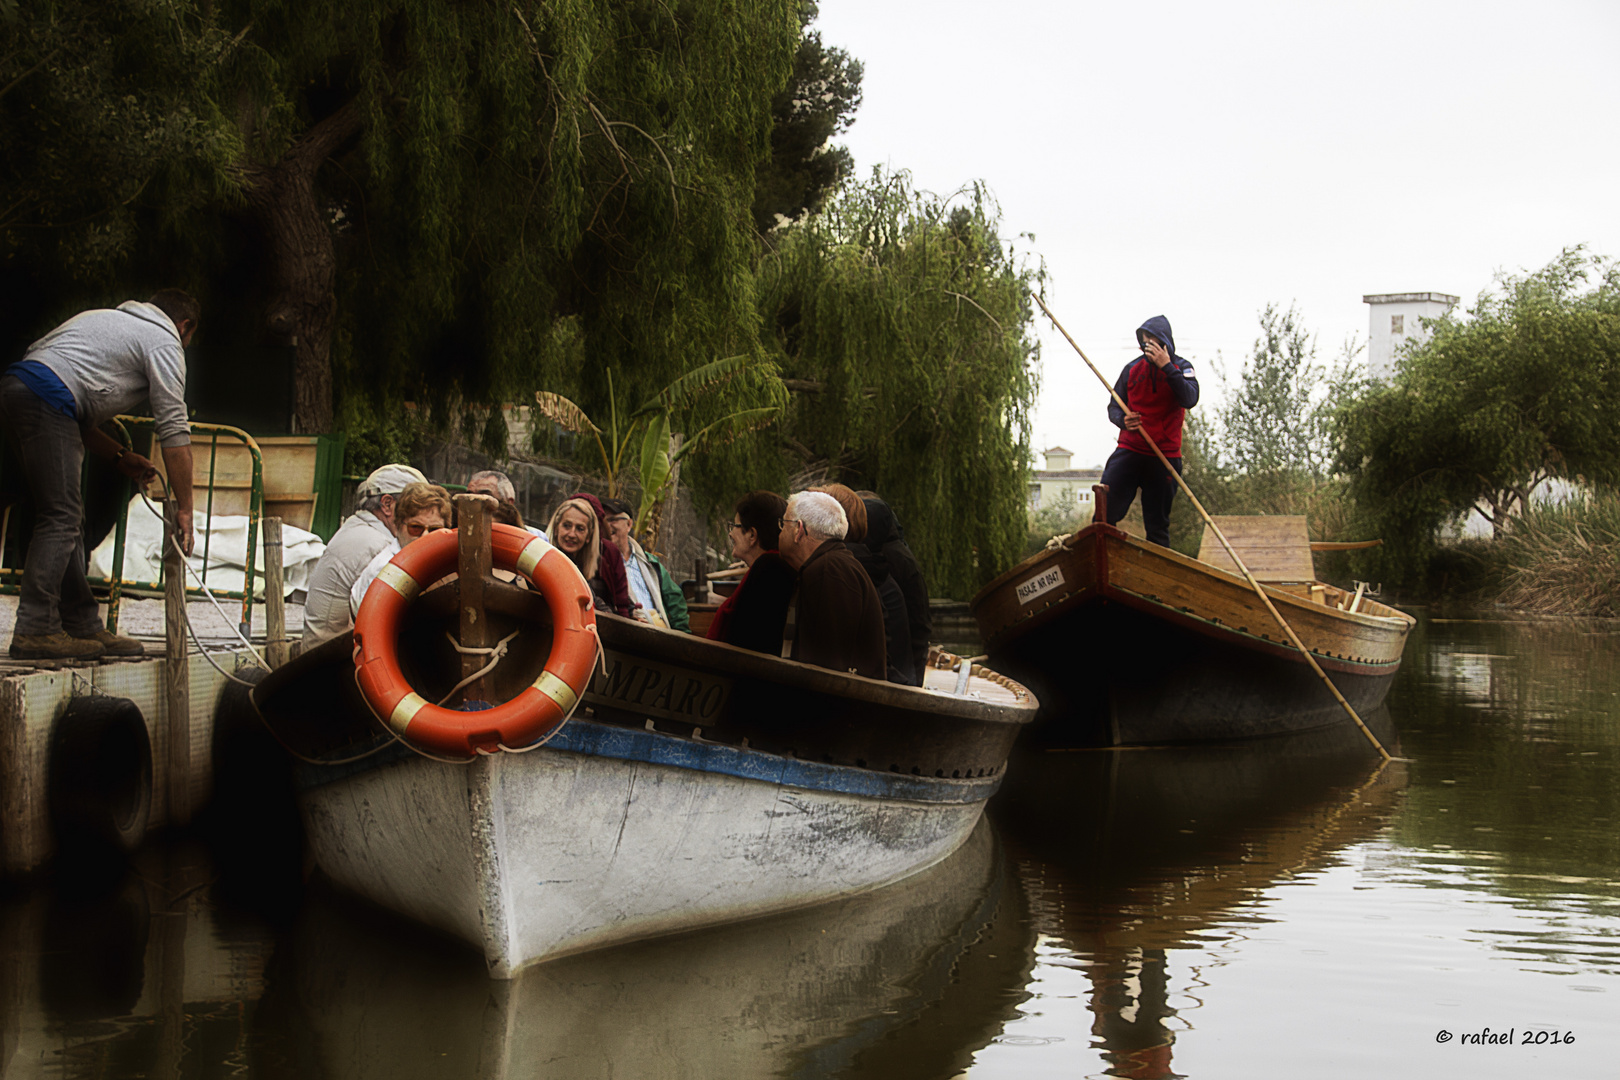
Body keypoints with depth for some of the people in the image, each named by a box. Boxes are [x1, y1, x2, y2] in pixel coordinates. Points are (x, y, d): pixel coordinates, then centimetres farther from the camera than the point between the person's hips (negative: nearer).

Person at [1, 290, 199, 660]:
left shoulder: (107, 318, 33)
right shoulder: (165, 341, 8)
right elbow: (174, 432, 3)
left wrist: (119, 456, 30)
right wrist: (184, 510, 5)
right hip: (44, 398, -9)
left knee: (66, 518, 11)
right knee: (61, 518, -7)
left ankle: (83, 627, 13)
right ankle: (34, 630, -11)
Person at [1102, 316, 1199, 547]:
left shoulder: (1181, 367, 0)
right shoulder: (1133, 368, 6)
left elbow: (1190, 400, -19)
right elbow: (1114, 406, 10)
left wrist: (1166, 367, -25)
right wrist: (1123, 420, -14)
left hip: (1165, 456, -1)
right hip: (1129, 450, 1)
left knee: (1158, 524, 5)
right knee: (1104, 512, -13)